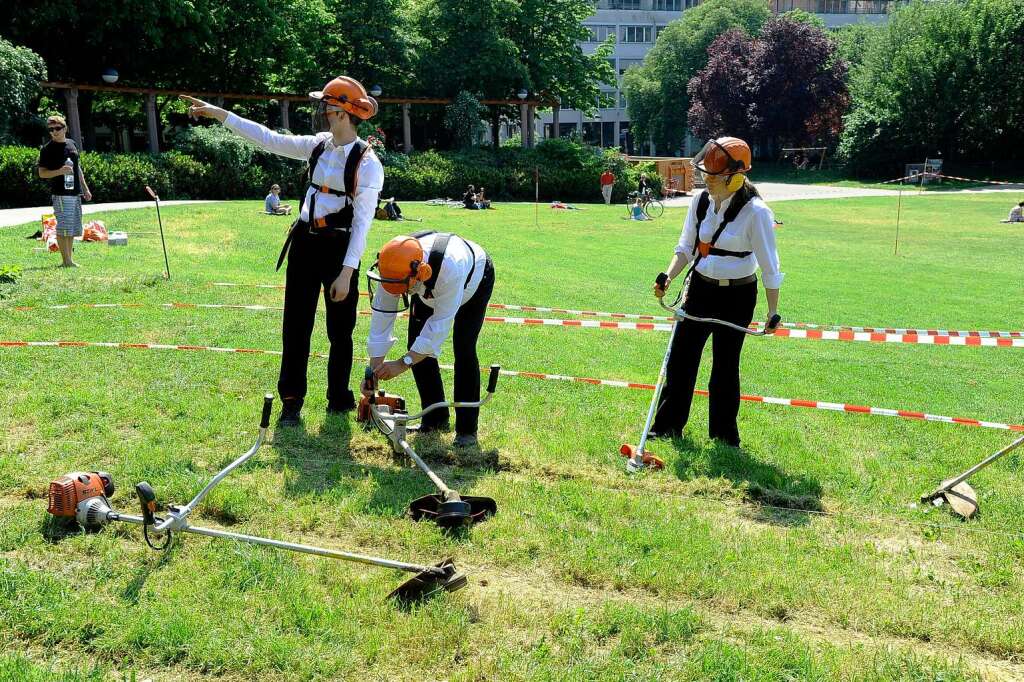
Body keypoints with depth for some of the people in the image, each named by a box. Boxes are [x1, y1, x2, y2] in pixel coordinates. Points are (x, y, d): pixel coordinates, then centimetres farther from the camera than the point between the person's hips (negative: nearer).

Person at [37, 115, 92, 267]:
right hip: (61, 194, -7)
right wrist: (60, 171, -21)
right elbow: (42, 173, -5)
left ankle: (69, 259, 17)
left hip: (76, 193, 7)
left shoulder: (72, 144, 14)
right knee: (64, 228, -8)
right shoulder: (47, 149, -4)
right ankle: (67, 261, -6)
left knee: (73, 228, 10)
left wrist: (85, 188, 20)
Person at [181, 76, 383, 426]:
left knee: (340, 330, 7)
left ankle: (338, 398, 24)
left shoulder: (367, 163, -13)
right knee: (295, 325, 7)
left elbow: (362, 223, -15)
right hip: (304, 242, 6)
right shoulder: (318, 145, 6)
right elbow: (268, 138, 11)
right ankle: (291, 401, 16)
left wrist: (346, 272, -19)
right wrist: (219, 113, 9)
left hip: (339, 248, -6)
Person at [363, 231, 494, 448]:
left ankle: (467, 429, -9)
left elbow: (440, 324, -42)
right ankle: (435, 419, 10)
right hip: (429, 290, 5)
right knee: (416, 346, -6)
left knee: (464, 349, -18)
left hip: (474, 277, -5)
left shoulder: (450, 267, -48)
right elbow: (381, 319, -27)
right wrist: (374, 371, -28)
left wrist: (402, 364, -44)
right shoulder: (392, 270, -34)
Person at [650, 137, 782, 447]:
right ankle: (668, 425, 22)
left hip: (737, 297, -5)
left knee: (725, 366, 4)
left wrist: (773, 312, -10)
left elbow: (770, 267, -13)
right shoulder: (700, 201, -2)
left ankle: (724, 436, 21)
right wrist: (668, 276, -9)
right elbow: (686, 247, 8)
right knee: (681, 356, 7)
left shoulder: (755, 212, -18)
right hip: (700, 289, 5)